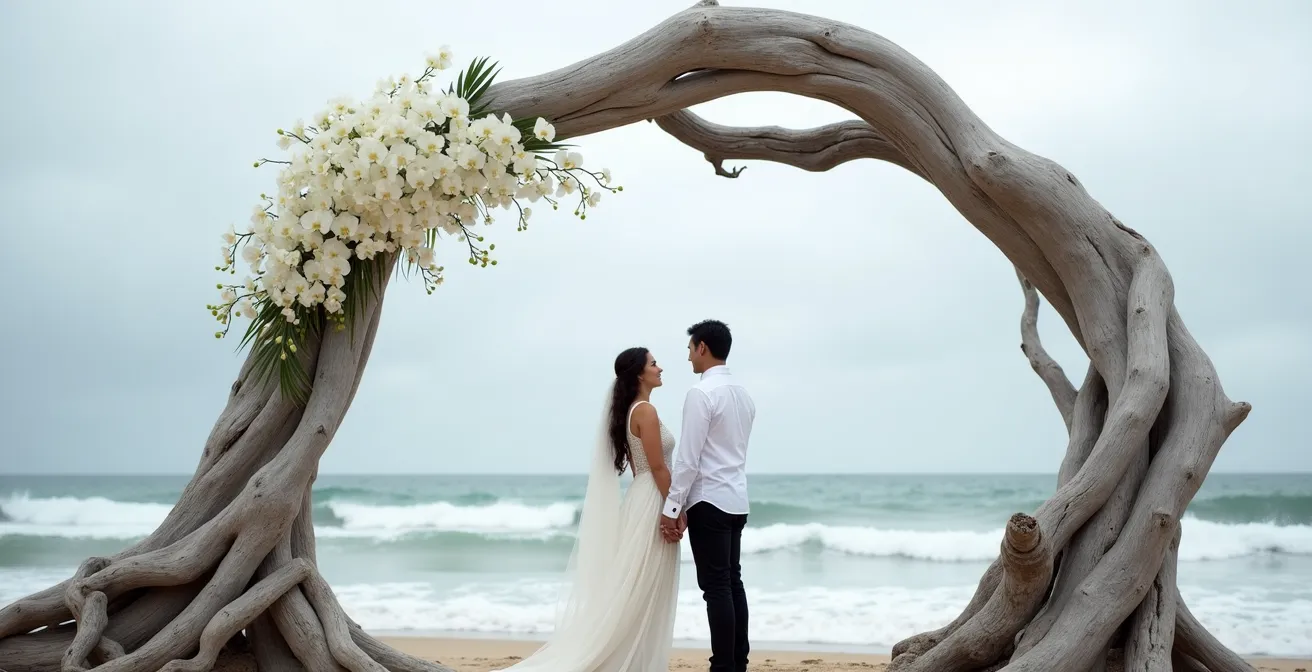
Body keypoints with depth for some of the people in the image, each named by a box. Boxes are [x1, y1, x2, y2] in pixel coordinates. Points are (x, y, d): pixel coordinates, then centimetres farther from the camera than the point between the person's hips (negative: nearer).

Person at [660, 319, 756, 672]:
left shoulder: (701, 393, -14)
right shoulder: (743, 393, 12)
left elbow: (688, 459, -17)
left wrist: (671, 508, -11)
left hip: (709, 501, -9)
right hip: (736, 499, 9)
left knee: (716, 587, -5)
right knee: (732, 582, 12)